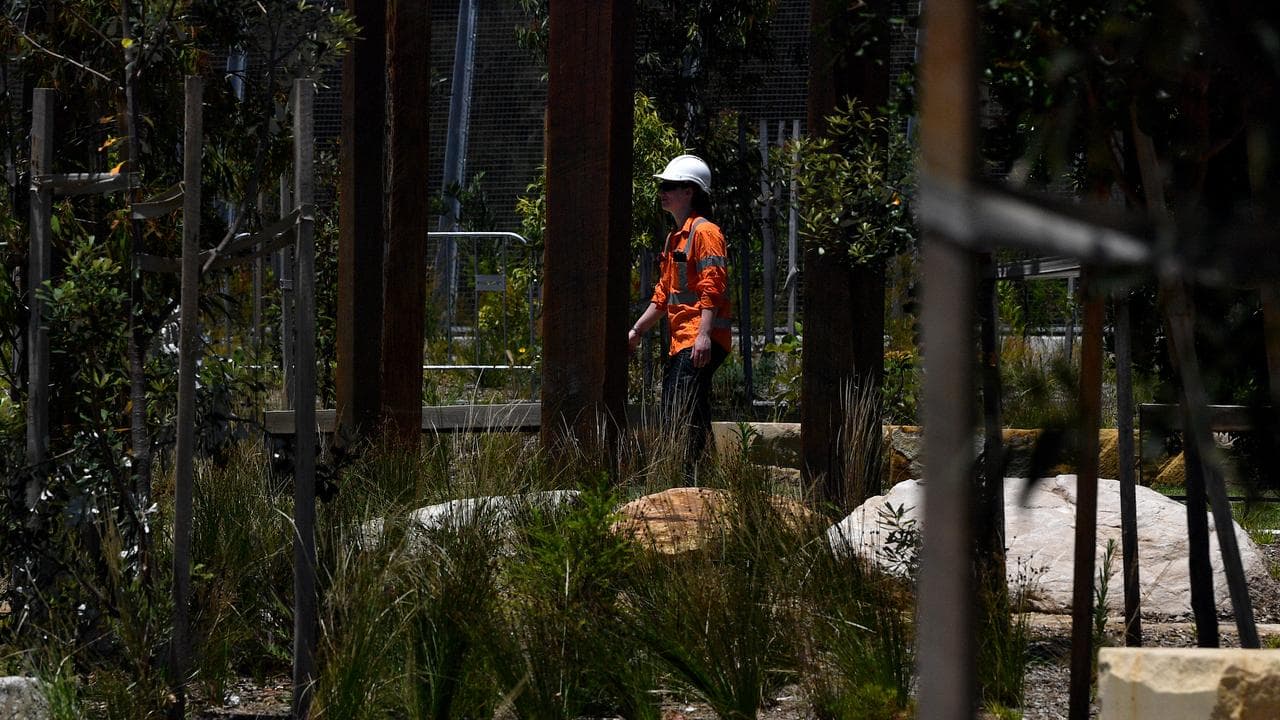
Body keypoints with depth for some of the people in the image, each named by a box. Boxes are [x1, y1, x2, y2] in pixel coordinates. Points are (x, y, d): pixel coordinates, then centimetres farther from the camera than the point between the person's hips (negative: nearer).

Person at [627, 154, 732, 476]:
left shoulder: (704, 232, -8)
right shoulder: (675, 237, 23)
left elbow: (712, 289, -18)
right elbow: (663, 294, 30)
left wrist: (704, 335, -26)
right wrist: (636, 331, 28)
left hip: (701, 342, -11)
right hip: (680, 341, 11)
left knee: (686, 413, -18)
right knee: (672, 416, 9)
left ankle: (694, 478, -20)